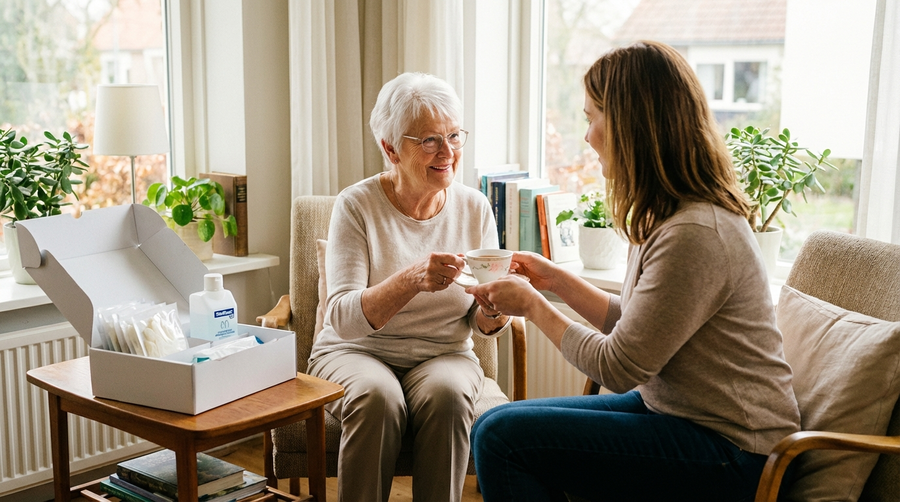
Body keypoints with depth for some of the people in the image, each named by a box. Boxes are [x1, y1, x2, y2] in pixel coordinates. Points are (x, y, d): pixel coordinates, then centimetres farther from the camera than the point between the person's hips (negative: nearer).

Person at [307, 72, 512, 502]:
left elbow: (484, 327, 3)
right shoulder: (357, 205, -9)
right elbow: (343, 317, -19)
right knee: (378, 397, -33)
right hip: (356, 352, -1)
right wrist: (411, 280, -36)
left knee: (446, 394, -31)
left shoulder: (474, 207, 0)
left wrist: (493, 309, -22)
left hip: (443, 354, 2)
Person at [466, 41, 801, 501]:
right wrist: (558, 281, 9)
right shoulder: (666, 215, 6)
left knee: (501, 438, -17)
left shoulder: (695, 235, -26)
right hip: (669, 407, 10)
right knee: (496, 424, 6)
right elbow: (636, 328, 12)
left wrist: (533, 305, -7)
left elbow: (617, 367, -19)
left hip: (729, 453, -9)